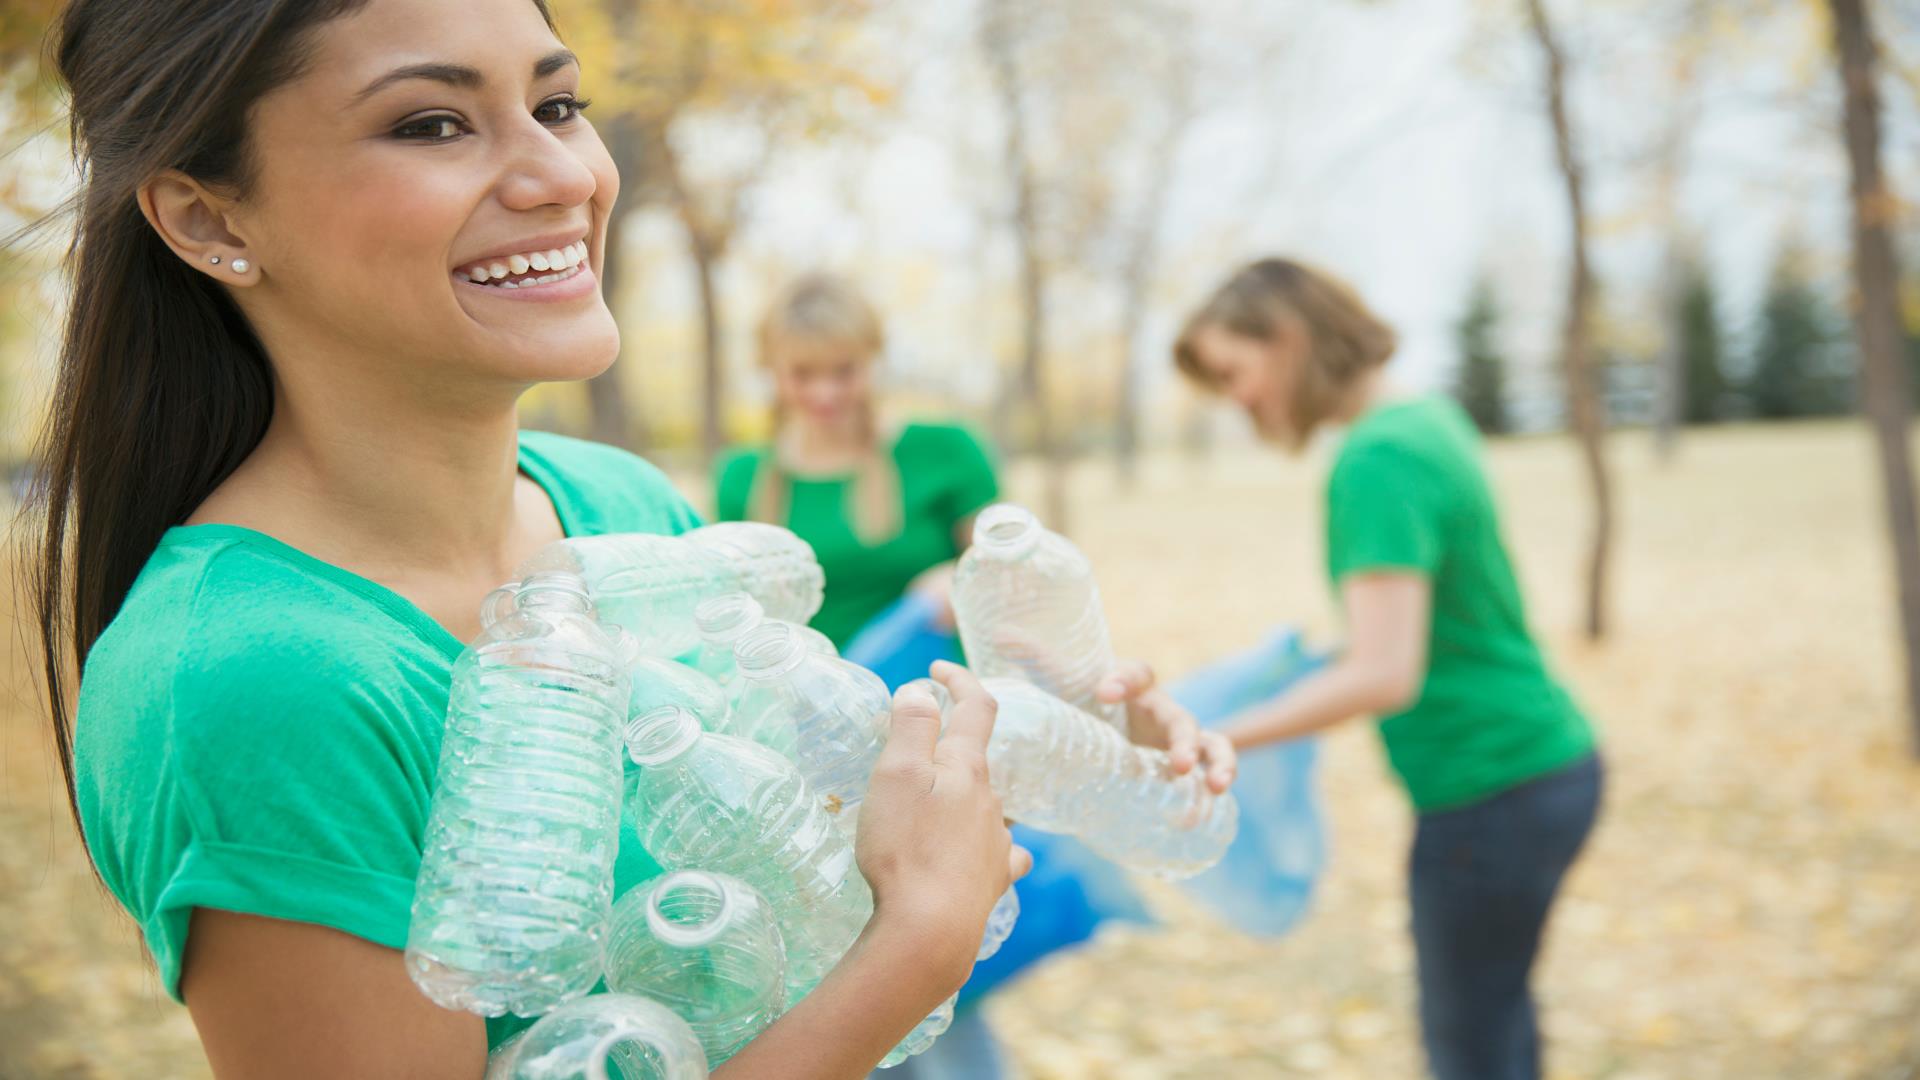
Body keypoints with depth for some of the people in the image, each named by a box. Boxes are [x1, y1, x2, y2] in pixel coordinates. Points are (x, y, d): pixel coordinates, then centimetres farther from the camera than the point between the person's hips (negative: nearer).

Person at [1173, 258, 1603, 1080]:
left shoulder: (1377, 463, -21)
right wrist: (1322, 659, 14)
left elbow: (1383, 677, -28)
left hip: (1491, 790, -9)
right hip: (1544, 760, 9)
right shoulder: (1427, 417, 7)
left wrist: (1215, 742, -24)